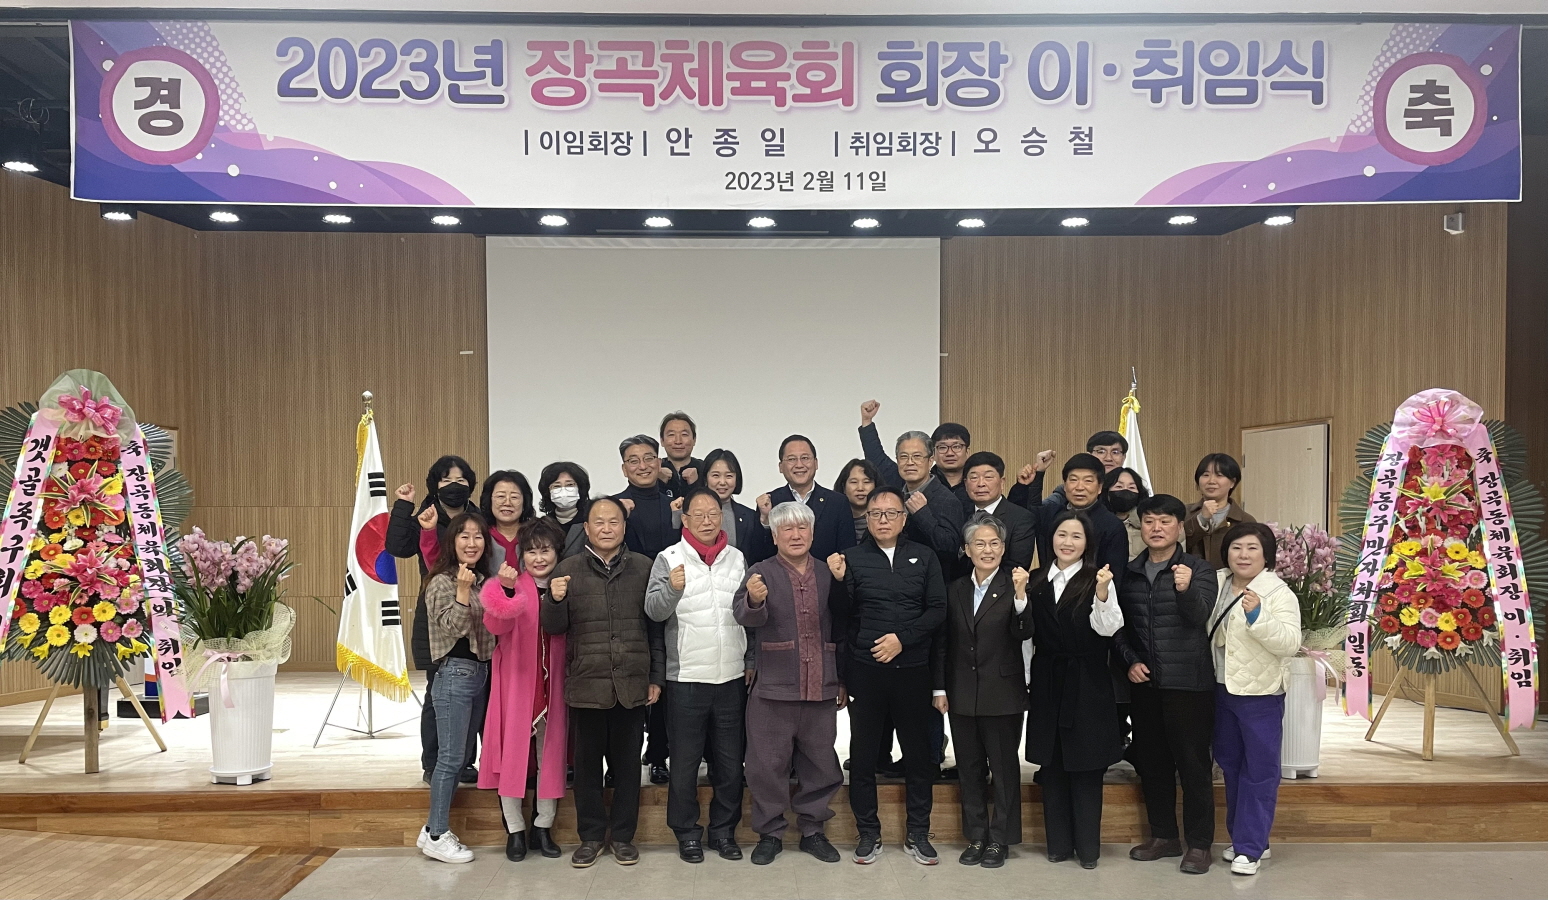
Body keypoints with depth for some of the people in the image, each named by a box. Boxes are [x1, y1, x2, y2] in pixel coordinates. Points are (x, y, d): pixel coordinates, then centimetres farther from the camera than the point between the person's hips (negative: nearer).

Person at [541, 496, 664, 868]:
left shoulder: (644, 568, 2)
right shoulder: (567, 570, 2)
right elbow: (553, 627, 3)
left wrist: (657, 677, 4)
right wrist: (555, 601, -18)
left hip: (632, 684, 0)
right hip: (585, 684, 0)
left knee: (627, 761, 10)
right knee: (587, 761, 9)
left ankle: (622, 834, 24)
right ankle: (591, 835, 24)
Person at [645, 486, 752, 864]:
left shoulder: (737, 558, 8)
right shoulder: (669, 558, -3)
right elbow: (654, 610, -13)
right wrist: (672, 589, -32)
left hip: (732, 676, 3)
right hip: (686, 677, -3)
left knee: (730, 760, 10)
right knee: (685, 760, 6)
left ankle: (724, 831, 24)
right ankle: (687, 832, 20)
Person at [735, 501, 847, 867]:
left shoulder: (828, 574, 8)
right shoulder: (761, 573, -2)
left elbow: (840, 630, 15)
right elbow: (746, 616, -21)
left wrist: (843, 681, 14)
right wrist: (754, 601, -44)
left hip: (821, 687, 3)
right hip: (773, 687, -3)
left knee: (820, 763, 12)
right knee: (768, 764, 4)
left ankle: (812, 830, 28)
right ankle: (770, 833, 20)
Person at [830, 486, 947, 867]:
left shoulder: (924, 558, 6)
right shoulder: (851, 558, 2)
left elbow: (938, 609, 0)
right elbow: (842, 615, -2)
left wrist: (902, 638, -11)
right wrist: (838, 581, -18)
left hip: (912, 668, 1)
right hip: (864, 670, -1)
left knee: (919, 753, 8)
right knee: (863, 754, 7)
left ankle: (918, 834, 22)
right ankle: (868, 834, 21)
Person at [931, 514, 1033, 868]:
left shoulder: (1012, 586, -6)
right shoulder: (955, 590, 6)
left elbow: (1024, 633, -20)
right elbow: (943, 643, 9)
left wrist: (1020, 594, -33)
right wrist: (940, 688, 6)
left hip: (1003, 694, -4)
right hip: (963, 695, 4)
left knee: (1004, 768, 7)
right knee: (970, 768, 12)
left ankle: (999, 840, 19)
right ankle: (976, 836, 24)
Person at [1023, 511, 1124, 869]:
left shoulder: (1097, 580, -7)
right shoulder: (1037, 581, 6)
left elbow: (1108, 629, -17)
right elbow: (1028, 633, 6)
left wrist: (1102, 595, -34)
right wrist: (1020, 597, -9)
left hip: (1086, 683, -4)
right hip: (1047, 681, 4)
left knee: (1085, 767, 5)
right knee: (1052, 765, 11)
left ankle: (1088, 846, 16)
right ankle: (1058, 842, 22)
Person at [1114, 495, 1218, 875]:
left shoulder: (1199, 570, -4)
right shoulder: (1129, 573, 8)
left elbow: (1200, 617, -18)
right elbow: (1120, 625, 15)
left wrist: (1186, 589, -37)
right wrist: (1130, 660, 0)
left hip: (1189, 683, -4)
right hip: (1144, 682, 5)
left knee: (1193, 764, 1)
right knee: (1151, 762, 12)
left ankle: (1198, 843, 13)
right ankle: (1164, 836, 26)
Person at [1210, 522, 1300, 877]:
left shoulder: (1279, 594, -13)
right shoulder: (1216, 584, 4)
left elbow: (1289, 642, -24)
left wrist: (1257, 615, -34)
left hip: (1259, 694, -6)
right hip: (1222, 690, 6)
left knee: (1259, 771, 1)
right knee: (1230, 765, 16)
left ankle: (1250, 847, 8)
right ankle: (1241, 836, 30)